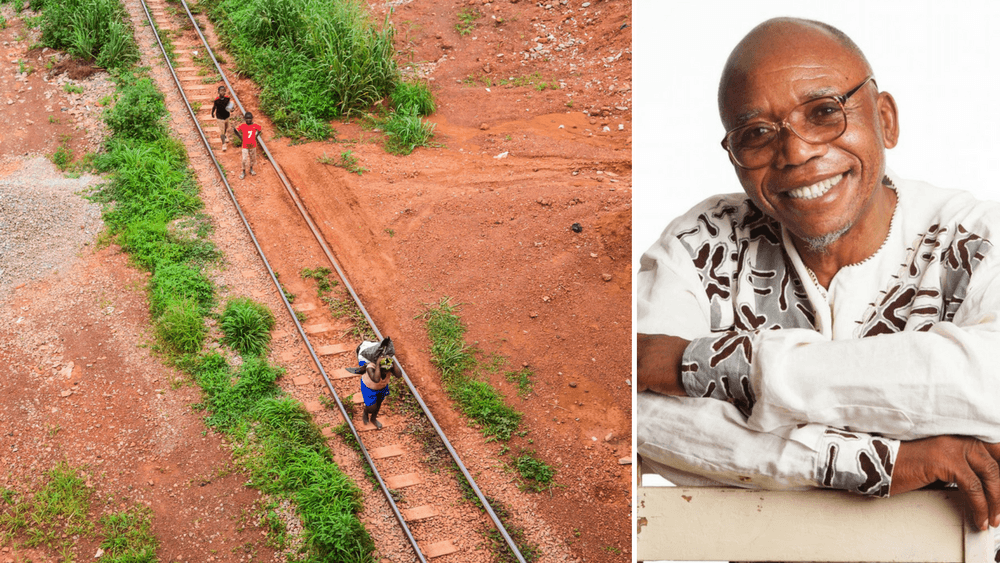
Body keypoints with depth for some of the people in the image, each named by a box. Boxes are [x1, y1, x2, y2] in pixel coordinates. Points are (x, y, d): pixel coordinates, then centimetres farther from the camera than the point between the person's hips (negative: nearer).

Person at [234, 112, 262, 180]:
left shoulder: (255, 126, -10)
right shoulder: (242, 126, -16)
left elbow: (259, 130, 10)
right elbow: (236, 130, -2)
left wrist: (256, 137, 1)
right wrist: (240, 138, -5)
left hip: (253, 145, 3)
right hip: (245, 146, -3)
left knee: (253, 158, 16)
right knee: (244, 159, -1)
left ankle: (251, 169, 38)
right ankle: (244, 172, 16)